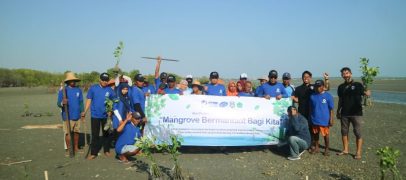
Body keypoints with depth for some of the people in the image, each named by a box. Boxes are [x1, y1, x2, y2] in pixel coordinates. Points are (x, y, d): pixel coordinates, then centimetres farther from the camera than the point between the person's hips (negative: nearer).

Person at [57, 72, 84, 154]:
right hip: (67, 116, -4)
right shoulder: (63, 90, -7)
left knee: (76, 132, 12)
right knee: (68, 133, 1)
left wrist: (82, 112, 7)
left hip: (77, 115, 4)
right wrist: (62, 103, -32)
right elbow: (58, 103, -9)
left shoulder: (78, 90, 6)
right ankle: (69, 149, 13)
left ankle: (76, 148, 26)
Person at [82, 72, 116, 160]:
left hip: (106, 115, 2)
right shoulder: (93, 88, -4)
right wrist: (85, 111, -7)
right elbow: (89, 100, -1)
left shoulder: (110, 90, -1)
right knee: (95, 134, 2)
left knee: (106, 133, 12)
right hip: (95, 115, -1)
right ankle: (93, 153, 8)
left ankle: (106, 150, 26)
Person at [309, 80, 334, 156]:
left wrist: (331, 119, -8)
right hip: (314, 120, 4)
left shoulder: (328, 96, -8)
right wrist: (310, 118, 11)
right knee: (315, 134, 15)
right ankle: (316, 148, 30)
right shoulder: (312, 96, 2)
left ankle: (326, 149, 22)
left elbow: (331, 109, -5)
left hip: (324, 120, -4)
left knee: (325, 135, 8)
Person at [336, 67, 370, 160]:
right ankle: (345, 150, 23)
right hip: (344, 113, 4)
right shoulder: (341, 87, 8)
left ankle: (358, 152, 8)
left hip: (356, 113, -4)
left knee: (358, 133, 1)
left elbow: (365, 93, -16)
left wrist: (367, 93, -39)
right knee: (344, 132, 11)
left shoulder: (358, 85, -3)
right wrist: (338, 111, 11)